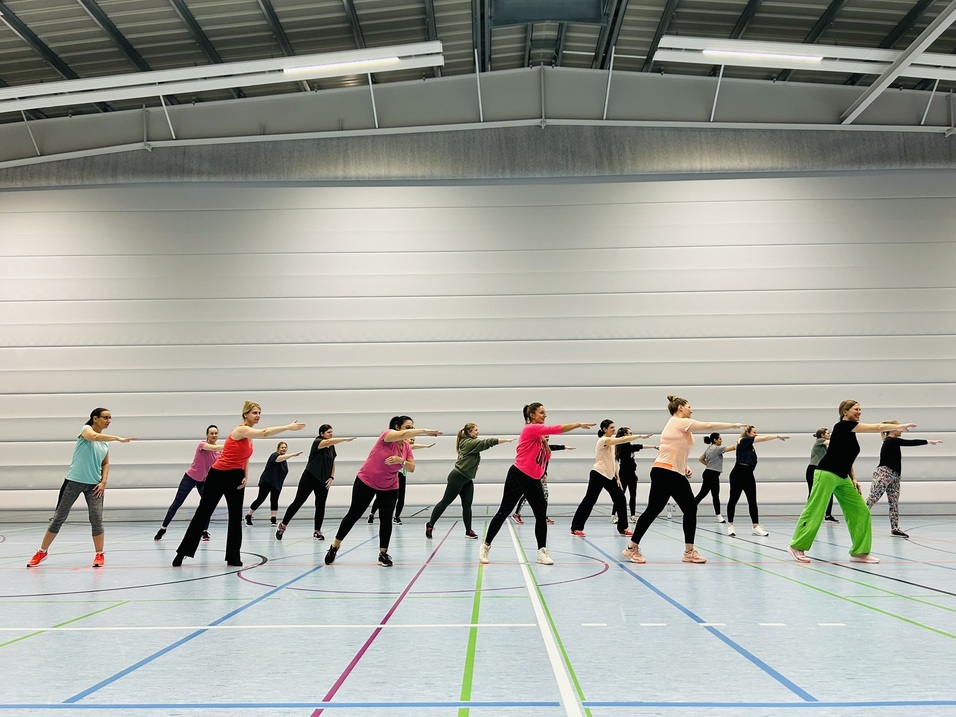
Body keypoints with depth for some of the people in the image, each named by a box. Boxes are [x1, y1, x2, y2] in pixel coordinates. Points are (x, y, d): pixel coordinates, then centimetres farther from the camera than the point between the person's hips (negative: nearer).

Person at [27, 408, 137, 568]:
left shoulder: (105, 442, 11)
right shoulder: (86, 429, -6)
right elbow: (95, 436, -30)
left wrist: (104, 481, 1)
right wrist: (118, 438, -38)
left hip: (94, 485, 4)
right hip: (74, 481, -4)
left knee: (96, 519, -5)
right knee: (59, 517, 4)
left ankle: (100, 554, 6)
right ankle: (42, 552, 18)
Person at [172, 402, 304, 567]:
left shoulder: (250, 436, 7)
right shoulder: (240, 430, -19)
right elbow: (264, 433, -35)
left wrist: (246, 476, -1)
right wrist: (288, 427, -41)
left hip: (236, 477, 7)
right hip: (218, 476, -7)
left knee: (236, 516, 3)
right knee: (203, 513, 2)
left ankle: (233, 556, 9)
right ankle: (182, 552, 13)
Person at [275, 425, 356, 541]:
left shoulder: (332, 447, 8)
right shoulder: (317, 442, -13)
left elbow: (333, 463, 17)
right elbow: (329, 441, -34)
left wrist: (331, 477, 3)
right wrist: (346, 439, -42)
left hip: (323, 481, 6)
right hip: (309, 478, -6)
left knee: (321, 505, 3)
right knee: (298, 502, -1)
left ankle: (317, 531, 11)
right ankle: (283, 525, 11)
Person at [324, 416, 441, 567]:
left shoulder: (407, 447, -1)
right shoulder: (387, 435, -19)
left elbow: (411, 468, -8)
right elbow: (403, 434, -40)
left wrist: (401, 460, -26)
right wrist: (424, 431, -44)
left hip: (389, 488, 5)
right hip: (366, 482, -5)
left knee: (386, 519, -2)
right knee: (354, 514, 5)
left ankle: (383, 554, 10)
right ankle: (335, 546, 19)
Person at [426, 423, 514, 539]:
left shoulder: (471, 443, 15)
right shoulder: (468, 443, -15)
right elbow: (487, 442, -21)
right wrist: (506, 440, -21)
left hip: (467, 479, 10)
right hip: (457, 477, -9)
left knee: (467, 505, 5)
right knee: (445, 502, -1)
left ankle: (468, 531, 6)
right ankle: (430, 524, 9)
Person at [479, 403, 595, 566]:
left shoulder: (539, 433, 13)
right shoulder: (530, 429, -12)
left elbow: (547, 457, 16)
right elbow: (556, 429, -21)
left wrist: (545, 442, 0)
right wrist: (579, 424, -16)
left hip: (534, 480, 8)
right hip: (518, 476, -8)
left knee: (541, 514, 0)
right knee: (504, 512, -1)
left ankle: (542, 552, 4)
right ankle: (486, 546, 12)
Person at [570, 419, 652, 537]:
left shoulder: (611, 441, 15)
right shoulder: (604, 440, -13)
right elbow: (622, 440, -27)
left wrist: (617, 477, 12)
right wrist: (640, 436, -30)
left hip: (609, 476, 9)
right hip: (598, 474, -9)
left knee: (620, 499, 2)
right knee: (589, 500, -8)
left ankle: (623, 528, 9)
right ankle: (576, 528, -4)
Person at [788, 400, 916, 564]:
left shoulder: (850, 432, 15)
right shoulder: (843, 426, -12)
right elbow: (878, 427, -14)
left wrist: (853, 479, 12)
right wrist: (900, 426, -6)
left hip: (842, 479, 10)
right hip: (826, 475, -10)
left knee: (861, 512, 5)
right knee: (815, 512, -6)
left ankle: (859, 552, 10)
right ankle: (797, 546, 5)